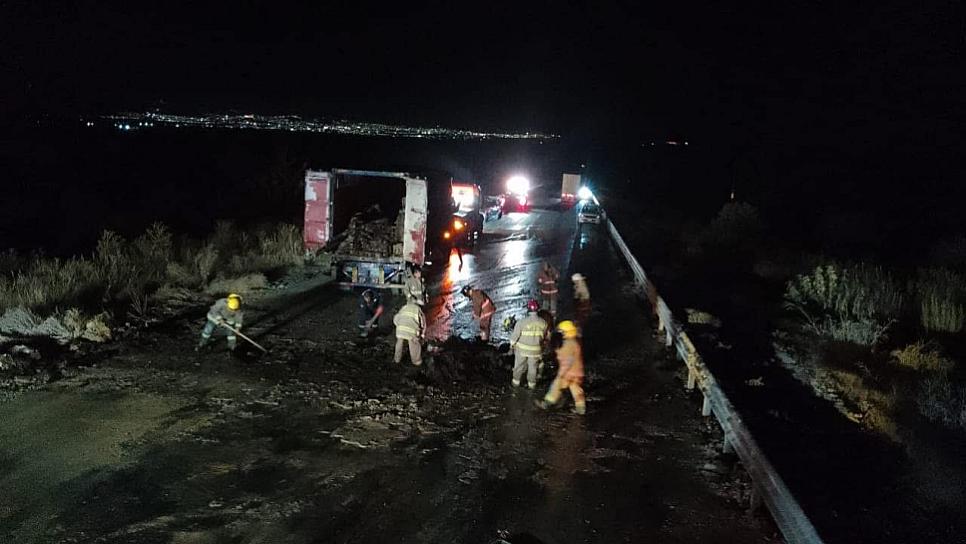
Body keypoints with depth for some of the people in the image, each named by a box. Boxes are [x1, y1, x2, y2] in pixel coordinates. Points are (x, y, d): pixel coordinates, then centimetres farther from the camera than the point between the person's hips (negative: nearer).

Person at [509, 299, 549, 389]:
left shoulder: (522, 322, -23)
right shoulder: (543, 322, -12)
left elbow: (515, 335, -13)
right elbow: (544, 336, 2)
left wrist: (512, 344, 4)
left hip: (522, 349, -2)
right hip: (535, 350, 2)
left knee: (519, 366, 19)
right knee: (533, 367, 20)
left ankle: (516, 382, 32)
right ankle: (531, 384, 32)